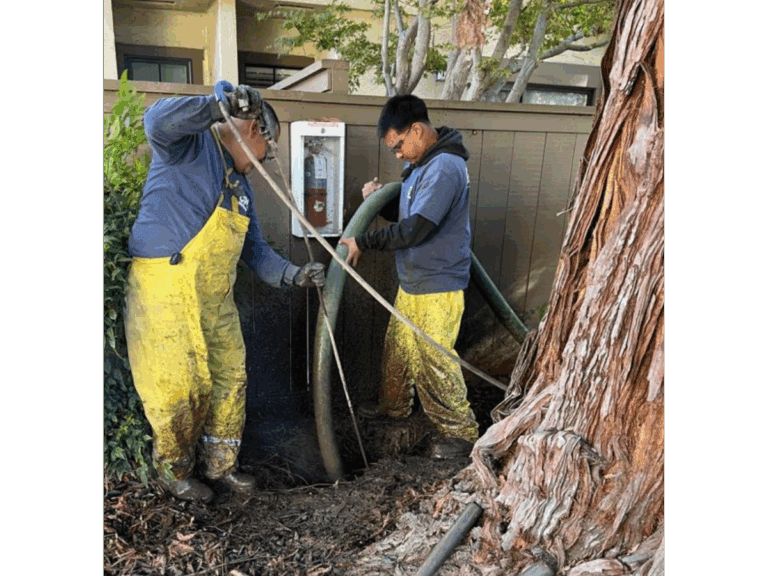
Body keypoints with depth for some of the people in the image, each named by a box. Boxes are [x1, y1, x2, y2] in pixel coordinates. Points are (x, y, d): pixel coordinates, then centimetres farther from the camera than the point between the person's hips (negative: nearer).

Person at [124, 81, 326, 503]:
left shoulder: (240, 185, 17)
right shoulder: (191, 144, -7)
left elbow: (255, 251, 17)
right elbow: (157, 122, -32)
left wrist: (294, 276, 5)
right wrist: (221, 104, -34)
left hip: (215, 301, 8)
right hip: (166, 297, -8)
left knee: (229, 381, 13)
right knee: (178, 389, 3)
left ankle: (219, 464, 33)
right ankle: (173, 471, 29)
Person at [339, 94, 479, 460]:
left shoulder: (444, 168, -21)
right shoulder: (424, 164, 11)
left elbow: (415, 228, -27)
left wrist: (364, 243, -20)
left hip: (438, 288, -10)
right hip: (412, 283, 10)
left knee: (435, 361, -1)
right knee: (397, 348, 21)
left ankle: (461, 432, 16)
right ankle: (394, 405, 42)